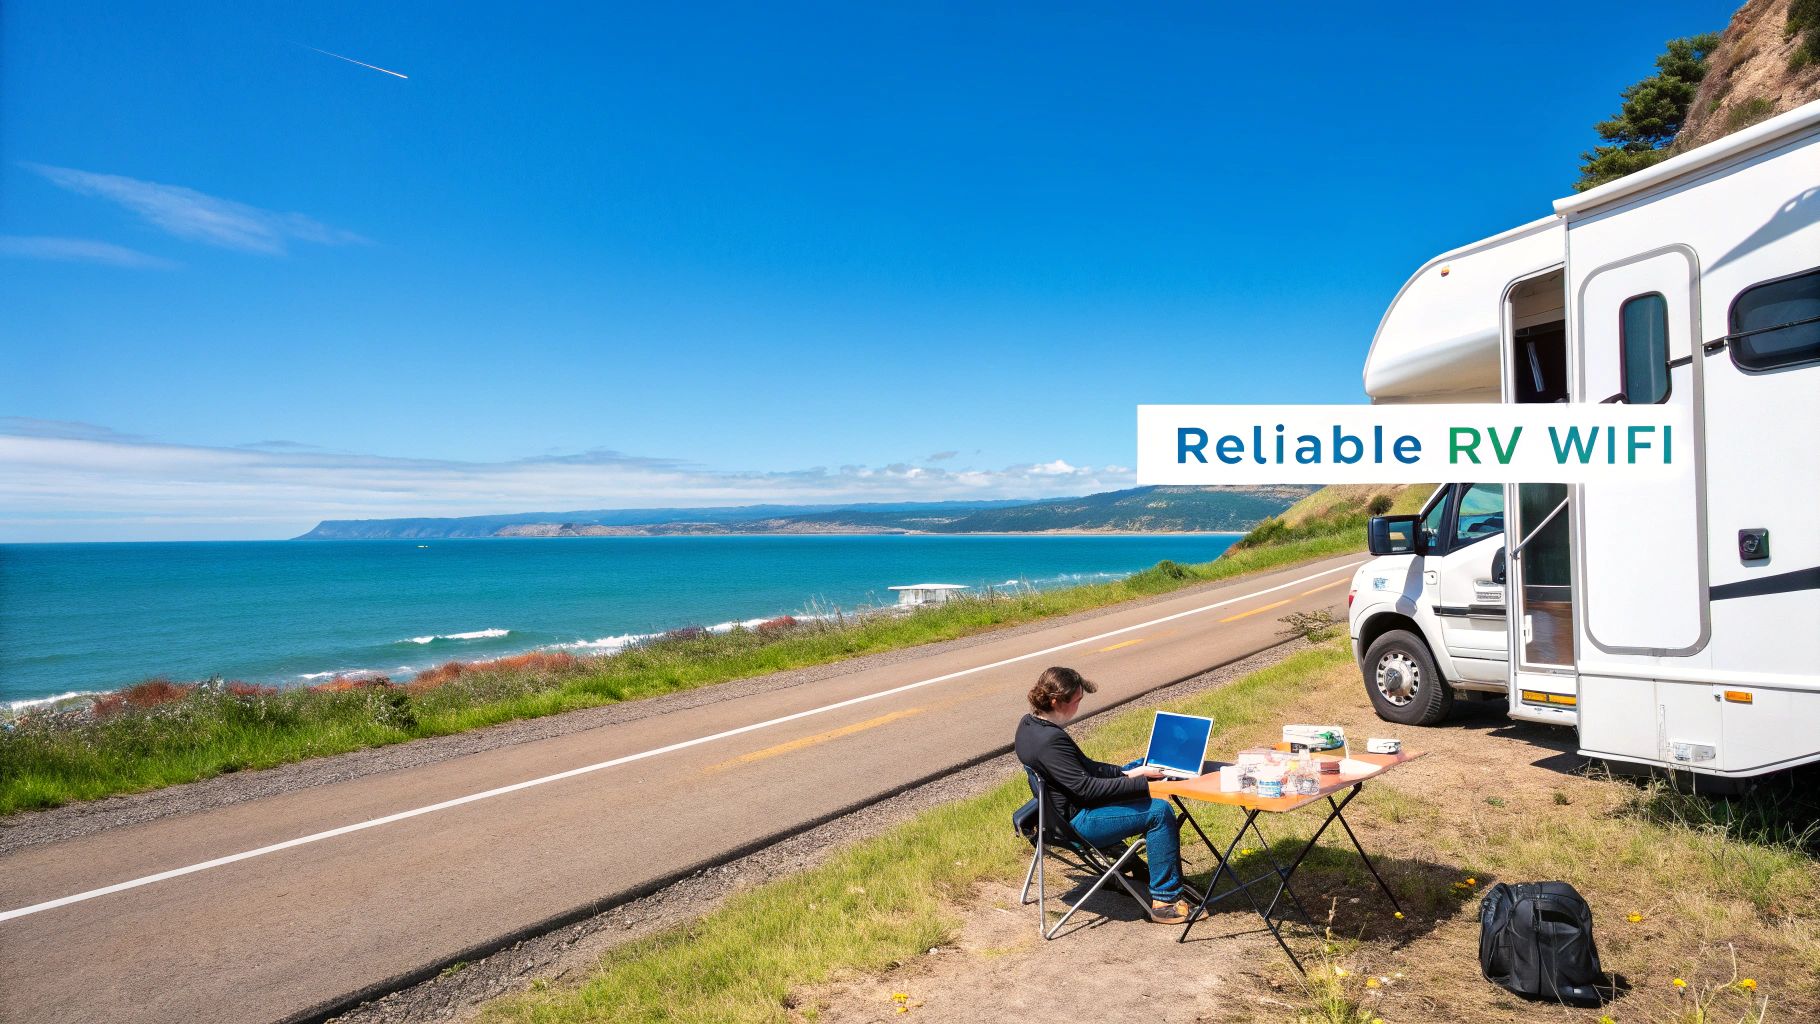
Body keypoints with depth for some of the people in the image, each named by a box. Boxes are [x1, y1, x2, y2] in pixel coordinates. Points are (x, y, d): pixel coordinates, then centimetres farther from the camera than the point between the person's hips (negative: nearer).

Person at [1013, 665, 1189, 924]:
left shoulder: (1029, 725, 3)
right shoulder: (1050, 740, -29)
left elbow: (1082, 766, 12)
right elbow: (1087, 788, -27)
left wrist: (1125, 772, 3)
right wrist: (1140, 782, -21)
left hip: (1061, 811, 11)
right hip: (1075, 823, -11)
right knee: (1160, 811, -12)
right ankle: (1165, 901, -4)